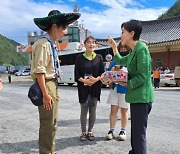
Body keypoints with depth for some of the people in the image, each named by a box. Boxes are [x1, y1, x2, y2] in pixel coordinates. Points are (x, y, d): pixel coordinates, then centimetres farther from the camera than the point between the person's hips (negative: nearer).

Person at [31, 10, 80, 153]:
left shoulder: (52, 44, 13)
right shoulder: (43, 44, -15)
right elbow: (39, 71, -21)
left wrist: (54, 90, 16)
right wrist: (45, 94, -22)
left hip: (53, 84, 10)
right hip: (46, 85, -10)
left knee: (52, 123, 18)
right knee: (48, 124, -3)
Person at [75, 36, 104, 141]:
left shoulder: (99, 58, 7)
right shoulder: (80, 58, 3)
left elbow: (102, 73, 4)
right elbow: (77, 74, -1)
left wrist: (96, 79, -15)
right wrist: (84, 81, -18)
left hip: (95, 87, 2)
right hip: (83, 87, -1)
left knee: (93, 110, 7)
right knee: (84, 110, 4)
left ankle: (90, 132, 21)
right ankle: (84, 132, 17)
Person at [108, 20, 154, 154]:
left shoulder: (141, 48, -15)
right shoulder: (134, 51, 15)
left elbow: (142, 77, -21)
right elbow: (120, 61, 32)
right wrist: (114, 47, 24)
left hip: (141, 98, -10)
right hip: (137, 97, 10)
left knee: (139, 134, -6)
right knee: (135, 132, 20)